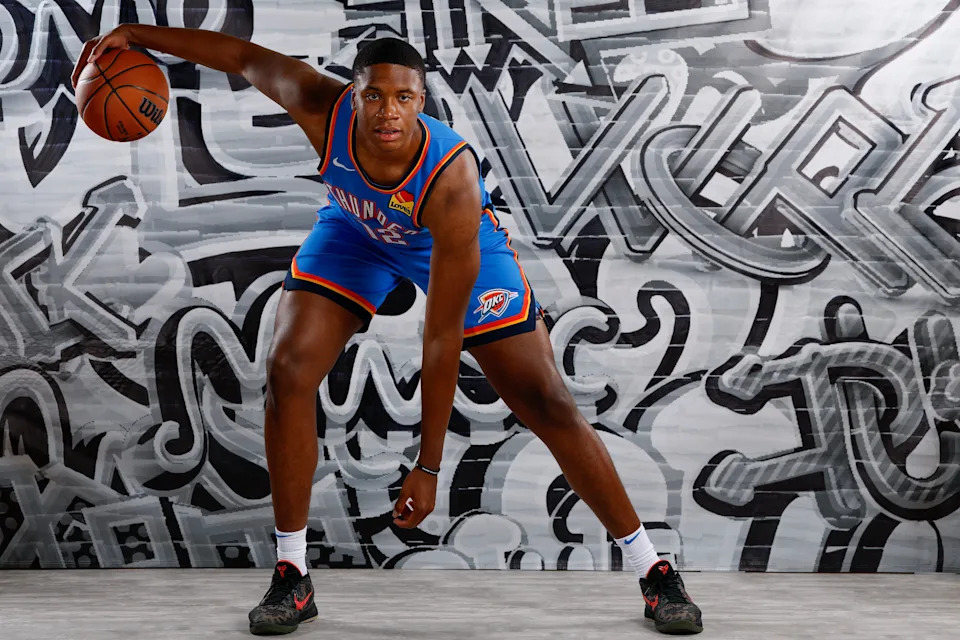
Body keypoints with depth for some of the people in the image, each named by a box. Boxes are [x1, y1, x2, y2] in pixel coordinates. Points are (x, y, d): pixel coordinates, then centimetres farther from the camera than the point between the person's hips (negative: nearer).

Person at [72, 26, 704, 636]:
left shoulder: (451, 180, -41)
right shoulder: (325, 108, -33)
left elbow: (443, 336, -37)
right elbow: (245, 57, -11)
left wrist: (428, 466, -33)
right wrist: (132, 35, -9)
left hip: (455, 242, -3)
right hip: (355, 230, 4)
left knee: (549, 404, -9)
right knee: (289, 371, -16)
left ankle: (654, 571, 5)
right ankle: (292, 578, -2)